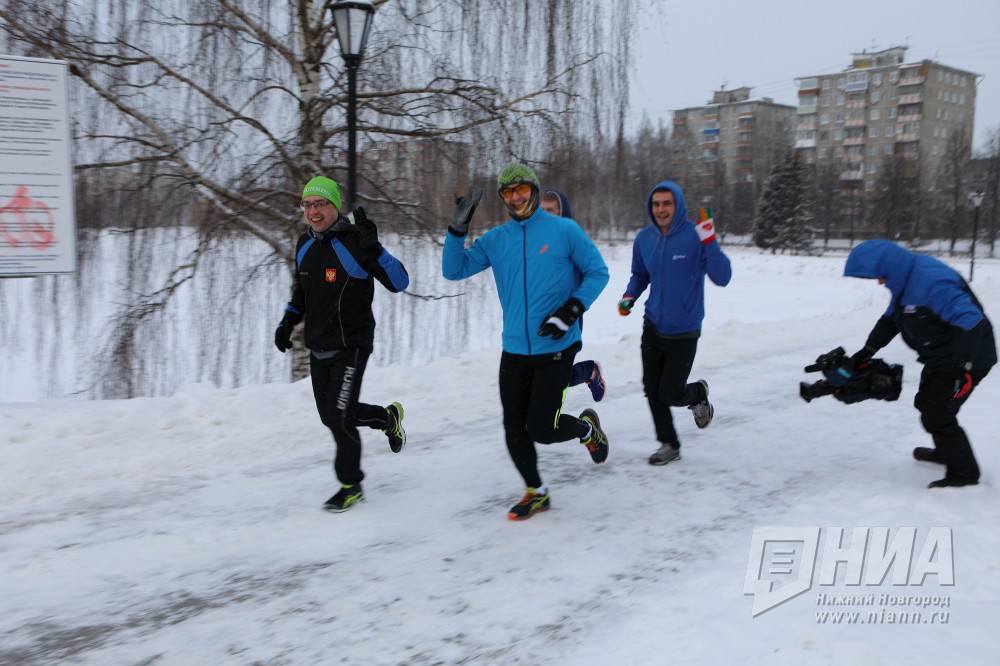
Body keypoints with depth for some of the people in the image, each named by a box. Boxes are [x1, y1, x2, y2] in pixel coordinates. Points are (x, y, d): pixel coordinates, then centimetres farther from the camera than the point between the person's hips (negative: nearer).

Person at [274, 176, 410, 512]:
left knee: (339, 416, -7)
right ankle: (388, 417, 38)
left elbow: (399, 282, -20)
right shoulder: (305, 245, 6)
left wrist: (373, 247, -31)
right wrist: (287, 322, 11)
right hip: (318, 348, 7)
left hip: (351, 347, -7)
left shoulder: (354, 242, -16)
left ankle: (351, 485, 12)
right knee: (330, 415, 13)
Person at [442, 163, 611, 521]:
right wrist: (457, 228, -9)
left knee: (541, 428, -6)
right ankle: (536, 493, 29)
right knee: (514, 430, 7)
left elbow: (597, 272, 0)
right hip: (514, 351, 4)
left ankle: (587, 427, 27)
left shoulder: (564, 230, -4)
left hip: (556, 349, -4)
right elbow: (454, 270, 3)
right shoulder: (495, 239, 6)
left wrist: (572, 309, -13)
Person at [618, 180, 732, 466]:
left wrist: (710, 242, -33)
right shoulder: (644, 239, -1)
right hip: (653, 327, 4)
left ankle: (699, 393, 34)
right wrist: (628, 297, -2)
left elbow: (722, 278, -21)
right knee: (652, 390, 5)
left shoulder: (695, 236, -14)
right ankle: (668, 444, 23)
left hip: (684, 331, -4)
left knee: (671, 394, -1)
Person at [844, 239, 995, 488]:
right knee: (926, 403, 24)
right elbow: (890, 319, 15)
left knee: (937, 416, -6)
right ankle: (947, 452, 45)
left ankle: (964, 472, 9)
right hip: (942, 359, 11)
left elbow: (969, 320, -36)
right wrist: (868, 350, 11)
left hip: (967, 360, -10)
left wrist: (964, 367, -35)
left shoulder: (930, 281, -32)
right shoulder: (904, 280, 2)